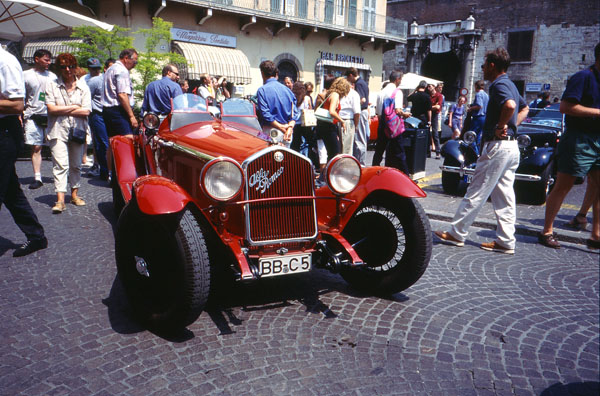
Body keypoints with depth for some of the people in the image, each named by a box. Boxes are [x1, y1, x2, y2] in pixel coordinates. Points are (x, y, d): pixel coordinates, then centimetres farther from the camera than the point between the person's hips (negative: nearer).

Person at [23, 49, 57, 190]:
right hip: (33, 115, -2)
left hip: (51, 115, 2)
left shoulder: (52, 76, 13)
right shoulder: (26, 75, 6)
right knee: (36, 147, -3)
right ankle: (37, 178, 0)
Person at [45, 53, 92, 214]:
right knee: (60, 164, -11)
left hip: (78, 131, 2)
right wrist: (74, 107, -5)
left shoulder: (83, 86, 8)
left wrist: (62, 110, -5)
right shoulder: (53, 86, 5)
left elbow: (86, 111, -4)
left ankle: (74, 194, 23)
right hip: (58, 131, -2)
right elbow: (51, 109, -6)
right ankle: (60, 200, -14)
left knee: (76, 165, 11)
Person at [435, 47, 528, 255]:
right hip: (511, 146, 10)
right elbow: (524, 108, 31)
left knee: (476, 193, -2)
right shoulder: (510, 84, 18)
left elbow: (510, 105, -33)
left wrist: (500, 127, -19)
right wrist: (511, 126, 17)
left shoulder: (498, 85, -12)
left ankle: (457, 233, 7)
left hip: (498, 145, -10)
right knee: (504, 196, 10)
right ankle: (505, 241, 14)